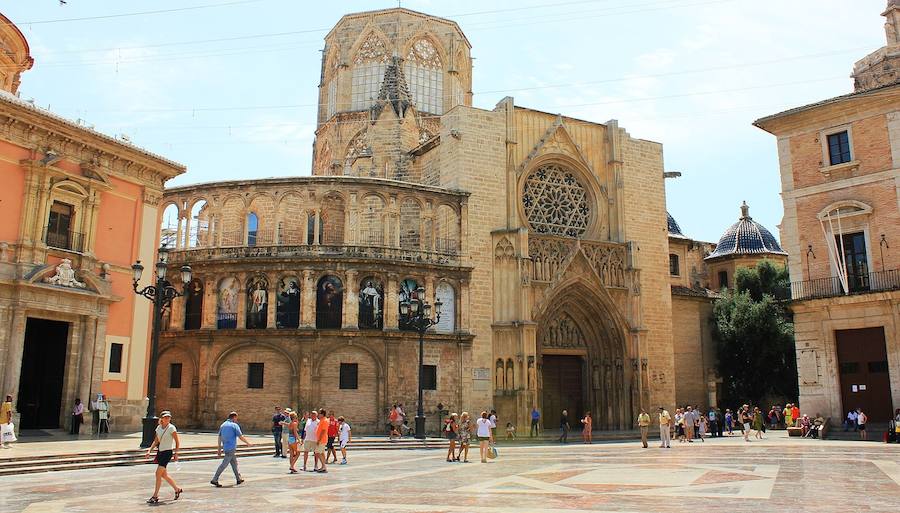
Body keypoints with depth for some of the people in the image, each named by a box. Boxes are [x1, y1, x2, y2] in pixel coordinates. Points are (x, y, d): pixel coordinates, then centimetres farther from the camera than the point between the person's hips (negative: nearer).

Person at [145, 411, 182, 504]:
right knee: (164, 475, 13)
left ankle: (155, 496, -3)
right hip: (160, 452, 7)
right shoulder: (159, 427, 7)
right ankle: (177, 489, 30)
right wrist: (149, 450, 3)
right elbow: (156, 441, 14)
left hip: (167, 452, -7)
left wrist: (176, 453, -11)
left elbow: (177, 442, -8)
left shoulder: (171, 428, -11)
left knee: (158, 473, -11)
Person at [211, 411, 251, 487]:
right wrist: (248, 443, 6)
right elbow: (241, 437, -10)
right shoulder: (235, 425, -9)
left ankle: (238, 479, 23)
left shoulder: (223, 425, 11)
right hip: (231, 449, -8)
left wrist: (219, 449, 14)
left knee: (234, 463, 17)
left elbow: (219, 438, 11)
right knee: (224, 465, -6)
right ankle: (214, 480, -9)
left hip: (225, 448, 8)